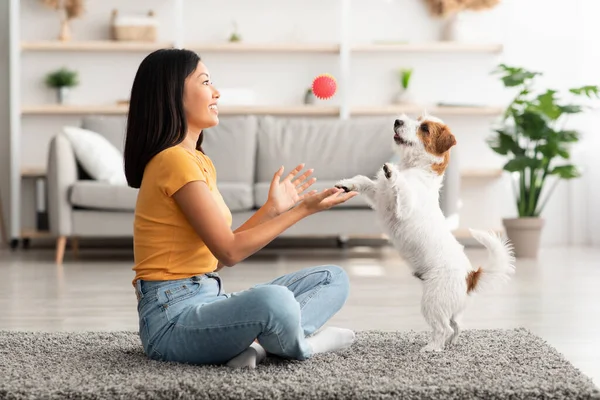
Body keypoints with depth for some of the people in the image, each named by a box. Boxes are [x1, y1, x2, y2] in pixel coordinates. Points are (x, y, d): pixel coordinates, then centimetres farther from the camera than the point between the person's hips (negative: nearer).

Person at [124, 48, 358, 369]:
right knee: (273, 299, -40)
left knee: (333, 279, 10)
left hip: (207, 302, 10)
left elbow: (218, 256, 13)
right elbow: (229, 251, -15)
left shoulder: (200, 161, 18)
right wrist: (303, 209, -10)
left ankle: (255, 342, -15)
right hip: (173, 317, -10)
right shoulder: (174, 161, -13)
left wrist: (272, 208, 11)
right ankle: (298, 345, -6)